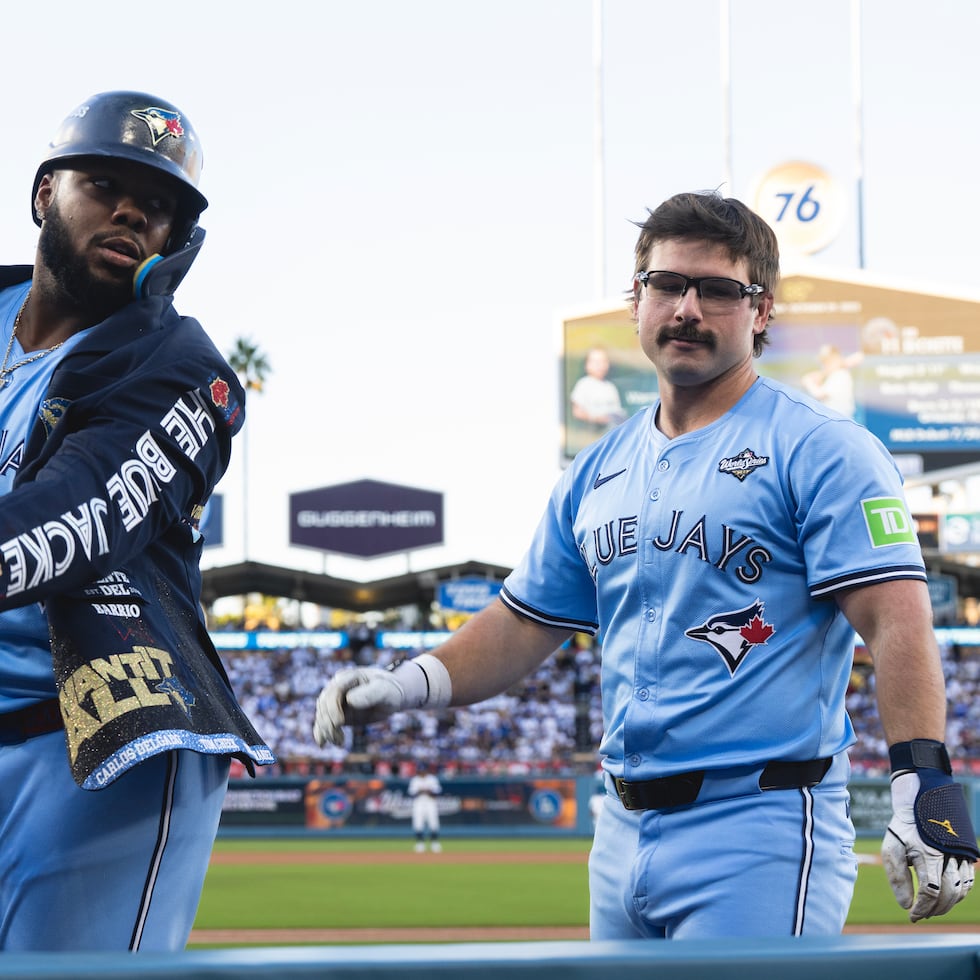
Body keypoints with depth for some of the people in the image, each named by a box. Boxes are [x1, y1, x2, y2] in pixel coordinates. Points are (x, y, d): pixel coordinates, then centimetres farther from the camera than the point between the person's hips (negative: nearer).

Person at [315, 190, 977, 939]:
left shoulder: (819, 449, -6)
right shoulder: (599, 472, 16)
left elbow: (897, 617, -15)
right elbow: (527, 624, 22)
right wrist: (409, 684, 6)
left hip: (760, 838, -8)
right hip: (625, 833, 8)